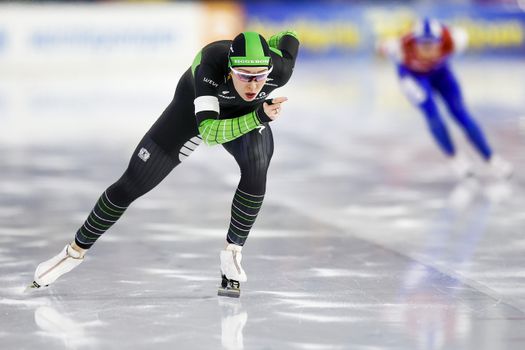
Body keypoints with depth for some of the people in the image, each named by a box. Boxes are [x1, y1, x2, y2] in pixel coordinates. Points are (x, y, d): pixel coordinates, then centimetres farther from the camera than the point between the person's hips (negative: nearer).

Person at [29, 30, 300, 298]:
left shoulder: (279, 69, -37)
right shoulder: (212, 62, -44)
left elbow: (289, 39, -12)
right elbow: (209, 132, -51)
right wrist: (260, 117, -64)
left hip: (247, 112, 2)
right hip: (196, 107, -2)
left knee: (256, 172, -29)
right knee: (132, 184, 0)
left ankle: (232, 254, -8)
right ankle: (76, 250, 21)